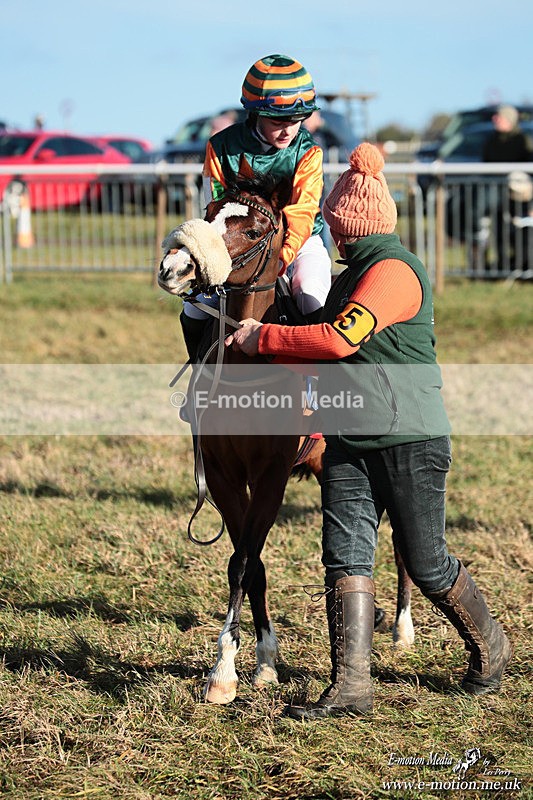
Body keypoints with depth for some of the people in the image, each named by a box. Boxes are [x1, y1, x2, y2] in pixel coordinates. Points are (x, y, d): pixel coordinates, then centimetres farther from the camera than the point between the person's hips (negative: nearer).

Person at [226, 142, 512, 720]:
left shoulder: (393, 271, -14)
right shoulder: (352, 278, 18)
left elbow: (340, 340, -26)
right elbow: (326, 354, 29)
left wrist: (263, 339, -17)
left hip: (409, 440, -8)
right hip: (349, 442, 8)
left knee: (426, 564, 3)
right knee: (344, 556, -5)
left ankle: (489, 649, 28)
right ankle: (350, 686, -8)